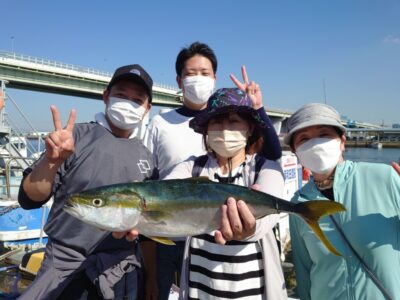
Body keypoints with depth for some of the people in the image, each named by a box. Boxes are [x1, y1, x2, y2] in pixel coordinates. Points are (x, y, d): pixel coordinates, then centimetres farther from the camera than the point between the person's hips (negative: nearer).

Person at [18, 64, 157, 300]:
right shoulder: (77, 136, -7)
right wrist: (51, 161, -25)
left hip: (121, 270, 3)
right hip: (66, 264, -2)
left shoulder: (146, 156, 2)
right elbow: (29, 199, -9)